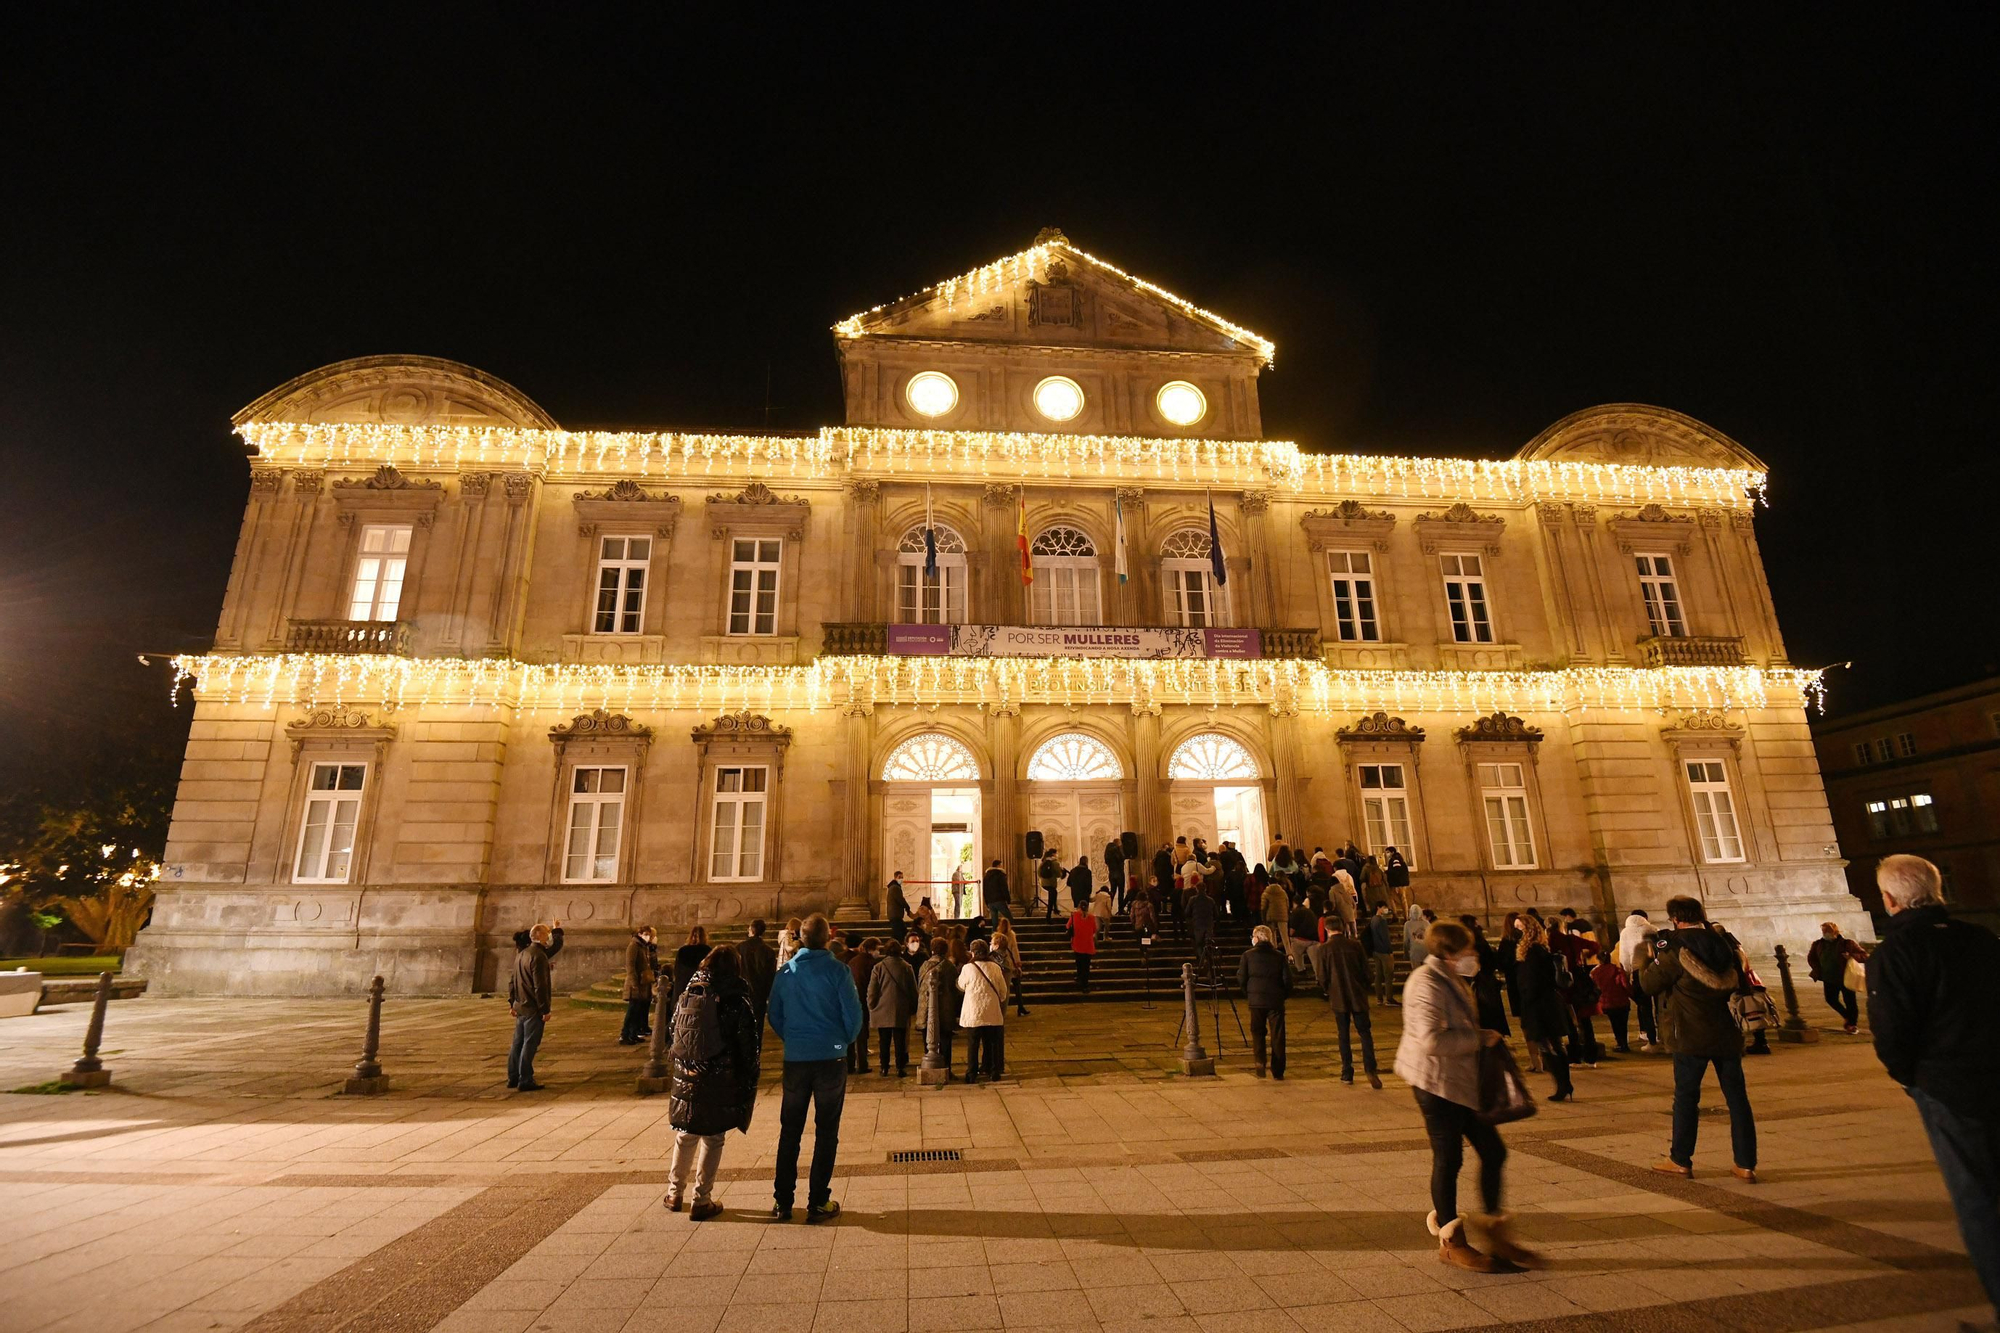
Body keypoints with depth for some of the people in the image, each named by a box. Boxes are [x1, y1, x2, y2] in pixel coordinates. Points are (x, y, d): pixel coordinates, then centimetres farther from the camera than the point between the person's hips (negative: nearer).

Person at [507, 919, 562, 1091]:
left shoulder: (522, 953, 10)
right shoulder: (538, 956, -19)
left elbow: (512, 980, 17)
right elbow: (540, 986, -21)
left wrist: (512, 1002, 24)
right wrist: (545, 1009, -17)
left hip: (520, 1006, 9)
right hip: (533, 1009, -9)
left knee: (518, 1043, 16)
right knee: (529, 1045, -2)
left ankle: (513, 1078, 24)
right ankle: (525, 1081, 2)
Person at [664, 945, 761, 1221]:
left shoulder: (687, 993, 1)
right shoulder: (736, 999, -11)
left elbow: (674, 1031, 8)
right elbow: (749, 1043, -10)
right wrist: (748, 1083, -1)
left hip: (685, 1078, 4)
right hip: (719, 1082, -4)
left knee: (685, 1135, 21)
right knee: (712, 1139, 9)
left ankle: (674, 1194, 32)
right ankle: (702, 1201, 14)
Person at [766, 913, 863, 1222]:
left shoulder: (785, 972, 0)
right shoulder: (837, 971, -11)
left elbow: (774, 1015, 5)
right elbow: (853, 1014, -11)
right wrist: (847, 1040, 8)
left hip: (795, 1059, 3)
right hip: (831, 1058, -3)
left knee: (789, 1131, 15)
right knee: (826, 1131, 8)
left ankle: (782, 1202, 19)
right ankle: (818, 1203, 12)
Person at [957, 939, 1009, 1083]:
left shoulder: (968, 968, -12)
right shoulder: (995, 967, -3)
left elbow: (961, 987, 5)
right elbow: (1003, 990, 6)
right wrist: (999, 1001, 25)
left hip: (973, 1014, -3)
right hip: (992, 1013, 3)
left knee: (973, 1045, 6)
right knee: (992, 1043, 13)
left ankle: (972, 1075, 9)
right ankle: (994, 1072, 17)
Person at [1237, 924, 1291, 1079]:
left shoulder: (1248, 955, -2)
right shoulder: (1279, 956, 1)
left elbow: (1241, 979, -3)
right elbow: (1288, 979, -2)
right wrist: (1282, 995, 12)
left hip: (1256, 1001, -1)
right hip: (1276, 1001, 1)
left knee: (1257, 1033, 12)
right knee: (1277, 1035, 8)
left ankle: (1260, 1066, 4)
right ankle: (1278, 1071, 10)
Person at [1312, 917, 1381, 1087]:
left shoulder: (1323, 949, -9)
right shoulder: (1355, 945, -4)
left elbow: (1321, 977, -6)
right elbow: (1366, 971, 2)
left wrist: (1328, 992, 13)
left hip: (1338, 998, -1)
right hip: (1358, 996, 1)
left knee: (1344, 1035, 10)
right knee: (1365, 1033, 7)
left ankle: (1347, 1073, 12)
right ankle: (1370, 1070, -7)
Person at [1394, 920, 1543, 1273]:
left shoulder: (1451, 980, 14)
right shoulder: (1427, 983, -20)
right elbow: (1432, 1039, -29)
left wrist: (1481, 1036, 10)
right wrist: (1479, 1038, -19)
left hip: (1462, 1081, 10)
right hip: (1436, 1082, -10)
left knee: (1493, 1151, 12)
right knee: (1448, 1158, 1)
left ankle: (1495, 1231, 26)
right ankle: (1451, 1242, 16)